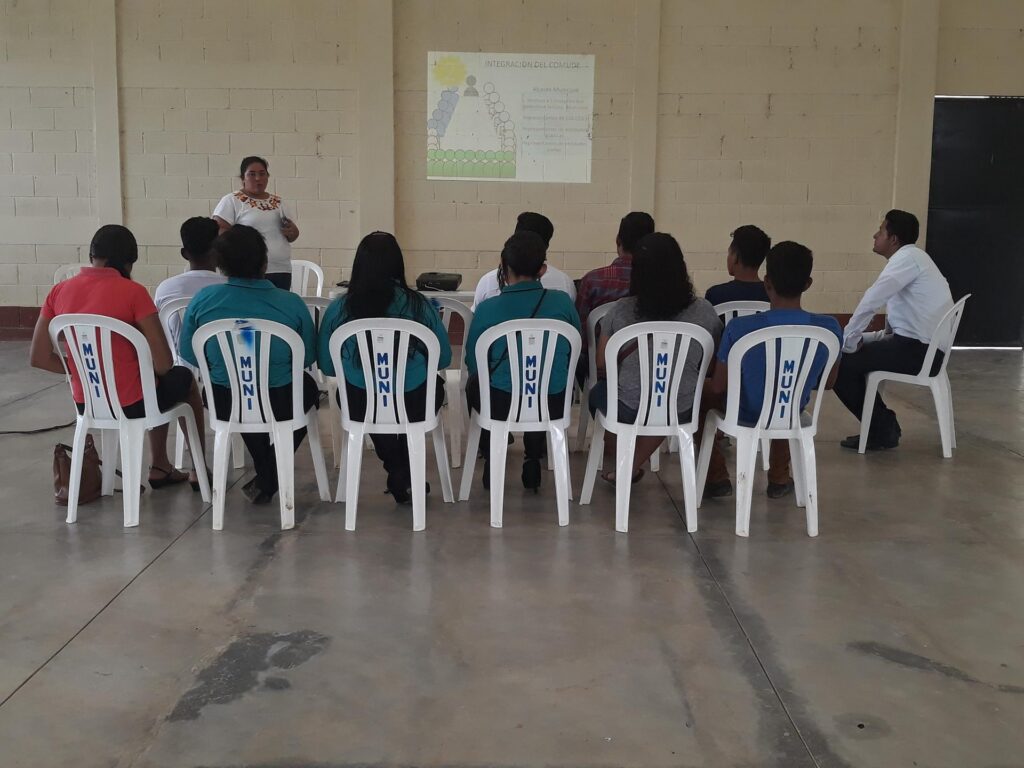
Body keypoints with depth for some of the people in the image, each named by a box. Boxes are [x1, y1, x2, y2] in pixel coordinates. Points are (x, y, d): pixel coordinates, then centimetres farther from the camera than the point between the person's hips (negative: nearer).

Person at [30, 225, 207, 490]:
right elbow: (163, 363, -17)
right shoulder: (132, 292, -17)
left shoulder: (59, 291, -2)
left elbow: (38, 358, 1)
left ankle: (160, 468, 41)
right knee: (184, 379, 27)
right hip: (132, 404, -5)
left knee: (163, 382, 34)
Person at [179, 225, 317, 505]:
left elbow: (188, 355, -1)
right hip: (279, 406, -2)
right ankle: (268, 481, 28)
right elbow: (308, 357, -3)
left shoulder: (203, 300, -11)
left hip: (224, 407, 2)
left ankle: (265, 475, 50)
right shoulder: (291, 304, -15)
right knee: (308, 385, 33)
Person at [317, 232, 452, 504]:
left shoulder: (338, 308, -5)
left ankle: (398, 473, 40)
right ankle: (408, 476, 39)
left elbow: (326, 366, 4)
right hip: (414, 406, -1)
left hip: (360, 408, 1)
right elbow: (444, 359, 5)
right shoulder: (419, 305, -6)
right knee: (435, 384, 35)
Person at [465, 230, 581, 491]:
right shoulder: (562, 301, -4)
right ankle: (533, 461, 39)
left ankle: (491, 460, 36)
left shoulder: (486, 309, -8)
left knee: (474, 383, 33)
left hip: (500, 404, -1)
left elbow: (473, 363, 3)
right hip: (551, 405, 2)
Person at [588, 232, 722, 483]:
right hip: (681, 411, 1)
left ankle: (619, 464, 44)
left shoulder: (621, 310, -13)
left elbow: (602, 365, -4)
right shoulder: (704, 312, -10)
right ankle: (631, 467, 32)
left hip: (629, 409, -1)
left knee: (598, 392, 32)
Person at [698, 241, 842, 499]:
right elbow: (828, 383, -4)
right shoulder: (830, 328, -21)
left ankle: (718, 477, 25)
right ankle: (779, 478, 42)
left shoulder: (740, 328, -30)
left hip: (746, 414, -3)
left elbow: (718, 387, -16)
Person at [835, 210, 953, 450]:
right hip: (922, 347, 10)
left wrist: (848, 341, -9)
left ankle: (882, 430, 6)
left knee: (839, 364, -5)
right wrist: (859, 339, 4)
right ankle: (883, 425, 19)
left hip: (916, 350, -10)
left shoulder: (907, 257, -12)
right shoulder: (909, 259, 17)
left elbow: (870, 302, -20)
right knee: (854, 358, 19)